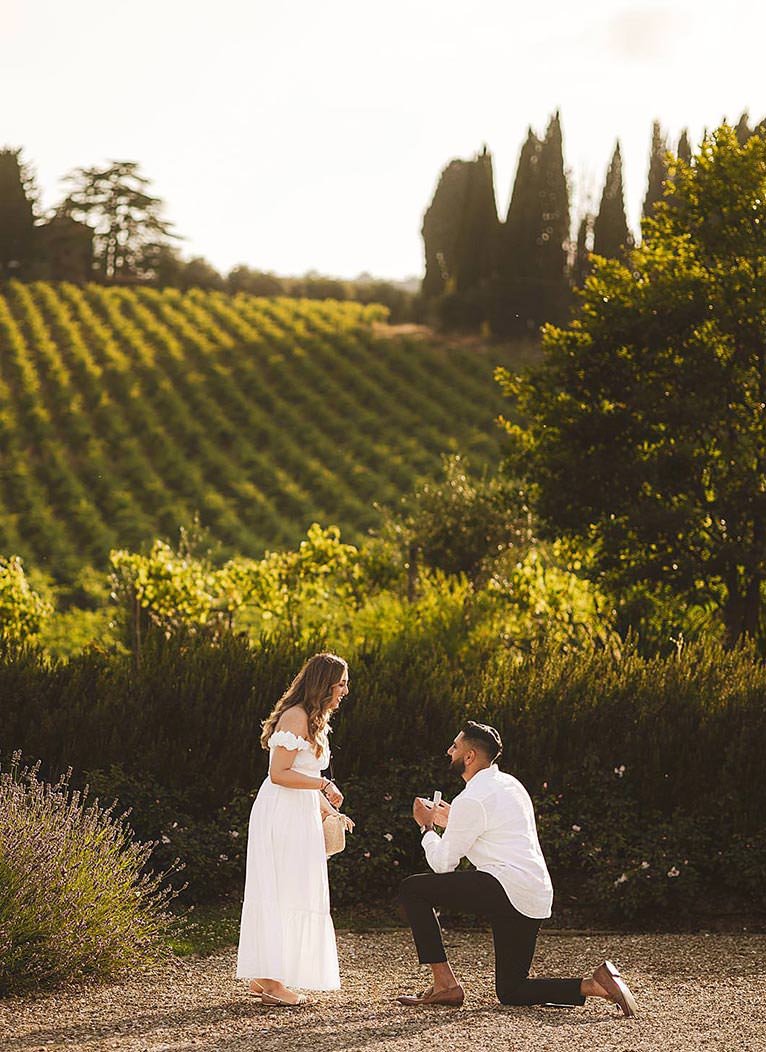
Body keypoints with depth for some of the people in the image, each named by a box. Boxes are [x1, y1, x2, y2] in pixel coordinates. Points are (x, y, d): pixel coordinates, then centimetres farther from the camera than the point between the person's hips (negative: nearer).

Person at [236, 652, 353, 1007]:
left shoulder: (315, 721, 18)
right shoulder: (296, 717, -14)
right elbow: (279, 774, -19)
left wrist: (329, 810, 19)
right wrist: (324, 784, -22)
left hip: (301, 815, 10)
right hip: (282, 814, -10)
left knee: (295, 894, 10)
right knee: (283, 893, -8)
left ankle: (263, 978, 14)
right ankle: (271, 980, -5)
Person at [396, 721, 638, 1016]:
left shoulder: (471, 800, -9)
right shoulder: (508, 783, 19)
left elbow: (442, 863, -5)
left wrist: (427, 827, 12)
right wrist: (450, 821, 30)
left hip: (507, 887, -9)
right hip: (536, 900, 9)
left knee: (412, 888, -3)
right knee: (511, 991, 17)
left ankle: (445, 984, -5)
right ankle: (595, 985, -1)